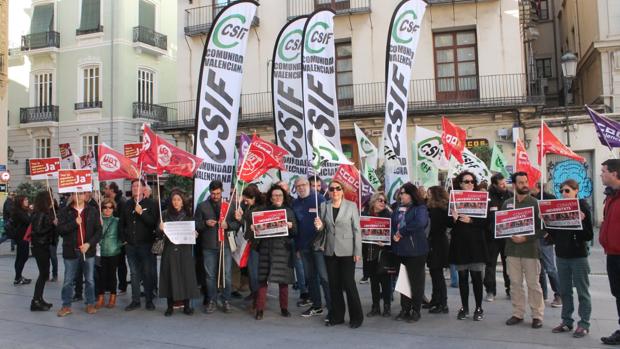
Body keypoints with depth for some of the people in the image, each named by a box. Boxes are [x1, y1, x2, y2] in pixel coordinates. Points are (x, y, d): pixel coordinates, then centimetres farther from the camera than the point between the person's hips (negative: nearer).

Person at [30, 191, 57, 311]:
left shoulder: (46, 213, 10)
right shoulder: (40, 214, -16)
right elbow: (38, 230, -22)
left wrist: (54, 223, -3)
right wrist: (52, 224, -21)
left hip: (44, 247, 9)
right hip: (39, 247, -9)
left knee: (44, 273, 13)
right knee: (43, 273, -4)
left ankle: (39, 299, 21)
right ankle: (36, 301, 1)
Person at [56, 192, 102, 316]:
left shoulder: (93, 211, 2)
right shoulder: (64, 212, 1)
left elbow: (98, 230, 0)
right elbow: (60, 229, -8)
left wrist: (89, 244, -12)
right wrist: (74, 223, -20)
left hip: (88, 250, 1)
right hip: (70, 250, 0)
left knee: (90, 280, 9)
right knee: (68, 281, 7)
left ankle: (90, 304, 20)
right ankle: (66, 305, 18)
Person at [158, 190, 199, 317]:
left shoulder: (188, 215, 6)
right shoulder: (165, 214, 4)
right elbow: (160, 235, 2)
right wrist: (161, 229, -18)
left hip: (184, 250, 0)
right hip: (169, 250, 0)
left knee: (186, 275, 1)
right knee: (170, 275, 2)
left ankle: (186, 305, 10)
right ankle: (170, 305, 12)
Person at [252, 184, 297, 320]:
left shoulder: (289, 211, 9)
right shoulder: (264, 210, 10)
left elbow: (295, 232, 5)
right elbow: (257, 227, 11)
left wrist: (291, 226, -15)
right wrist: (253, 227, -10)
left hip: (283, 248, 0)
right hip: (266, 248, 0)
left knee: (283, 279, 2)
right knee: (262, 279, -3)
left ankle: (284, 308, 14)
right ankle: (260, 309, 3)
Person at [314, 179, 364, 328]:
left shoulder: (351, 206, -3)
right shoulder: (323, 206, 6)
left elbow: (357, 229, -3)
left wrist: (358, 251, -8)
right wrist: (319, 226, -11)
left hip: (347, 251, -3)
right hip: (330, 251, 3)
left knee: (348, 284, -1)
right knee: (334, 285, 10)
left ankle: (356, 317, 14)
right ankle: (337, 316, 22)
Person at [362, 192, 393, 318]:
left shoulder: (388, 215, -2)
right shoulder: (365, 214, 5)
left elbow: (392, 232, -6)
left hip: (383, 251, -3)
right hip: (369, 252, 3)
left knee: (385, 279, 1)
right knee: (373, 279, 10)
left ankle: (387, 306, 13)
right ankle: (375, 307, 19)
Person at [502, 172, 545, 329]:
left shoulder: (535, 203, -2)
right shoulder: (507, 203, 8)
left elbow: (541, 227, -6)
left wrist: (526, 238, -15)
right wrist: (510, 236, -9)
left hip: (530, 249, -3)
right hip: (512, 249, 3)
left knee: (533, 284, 2)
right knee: (515, 283, 9)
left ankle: (537, 315, 13)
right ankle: (518, 313, 19)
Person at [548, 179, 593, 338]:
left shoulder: (582, 207, -7)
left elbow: (589, 236, -10)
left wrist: (580, 222, -26)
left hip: (578, 255, -5)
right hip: (561, 255, 5)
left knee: (582, 291, 3)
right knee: (564, 291, 12)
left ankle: (584, 324, 11)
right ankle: (567, 321, 22)